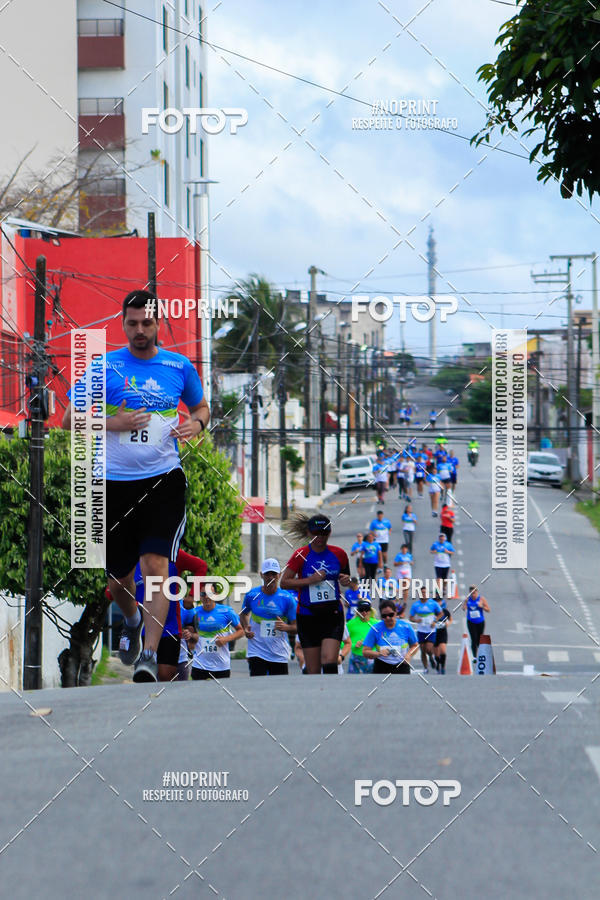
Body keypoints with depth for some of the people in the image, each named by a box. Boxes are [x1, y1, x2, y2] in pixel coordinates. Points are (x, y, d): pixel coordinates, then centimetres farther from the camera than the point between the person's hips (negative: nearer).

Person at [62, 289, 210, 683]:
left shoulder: (180, 367, 4)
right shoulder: (104, 367, -1)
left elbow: (201, 406, 21)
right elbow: (70, 420, 3)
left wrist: (196, 424, -3)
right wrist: (113, 423, -13)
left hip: (164, 480, -1)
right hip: (115, 483, 1)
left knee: (156, 565, -18)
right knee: (119, 576, 11)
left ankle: (149, 654, -17)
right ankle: (132, 621, 44)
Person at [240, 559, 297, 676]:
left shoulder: (287, 598, -3)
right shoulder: (252, 595, 1)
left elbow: (295, 627, 1)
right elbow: (244, 614, 21)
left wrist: (285, 627, -21)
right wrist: (246, 629, 2)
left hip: (279, 654, 0)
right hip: (256, 651, 0)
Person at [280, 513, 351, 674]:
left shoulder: (339, 554, 3)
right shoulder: (301, 555, -4)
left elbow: (346, 576, 20)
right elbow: (284, 583, -6)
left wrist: (346, 580, -4)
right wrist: (310, 580, -17)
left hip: (333, 615, 1)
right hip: (308, 617, -1)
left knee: (329, 662, -17)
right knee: (313, 671, 2)